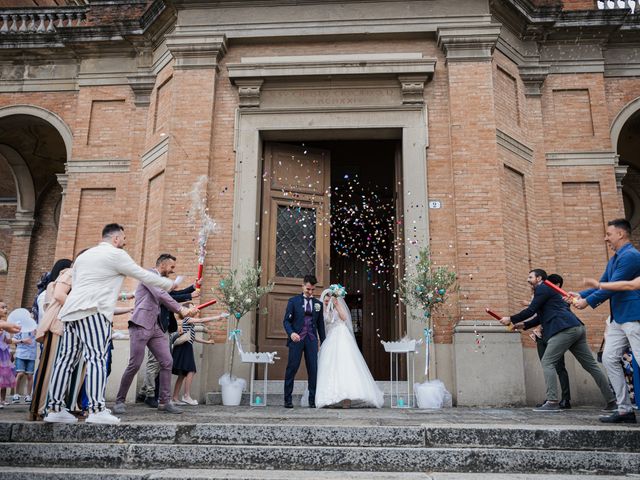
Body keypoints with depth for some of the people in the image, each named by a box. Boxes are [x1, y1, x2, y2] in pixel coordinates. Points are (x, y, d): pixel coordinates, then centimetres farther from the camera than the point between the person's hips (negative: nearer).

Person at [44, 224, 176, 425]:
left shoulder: (84, 255, 26)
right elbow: (144, 275, 3)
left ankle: (54, 409, 8)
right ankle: (97, 410, -18)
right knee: (97, 358, -12)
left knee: (66, 359, 8)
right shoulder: (116, 254, 0)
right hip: (91, 311, -9)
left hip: (70, 310, 9)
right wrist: (169, 284, 16)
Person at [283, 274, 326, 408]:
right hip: (296, 339, -2)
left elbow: (320, 324, 16)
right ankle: (288, 399, 5)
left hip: (311, 340, 3)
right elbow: (286, 320, 0)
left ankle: (313, 400, 6)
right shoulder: (293, 301, 5)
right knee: (292, 368, -2)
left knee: (313, 370, 0)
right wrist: (291, 333, -18)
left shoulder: (318, 303, 14)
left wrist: (323, 342, 13)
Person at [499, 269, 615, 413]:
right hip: (577, 329, 10)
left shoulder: (542, 289, -1)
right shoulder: (547, 291, 28)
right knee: (591, 365, 12)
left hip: (565, 329, -10)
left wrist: (511, 319, -1)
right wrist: (524, 325, 18)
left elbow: (531, 310, -9)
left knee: (547, 362, -9)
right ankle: (611, 400, 16)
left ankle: (552, 402, -15)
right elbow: (539, 318, 27)